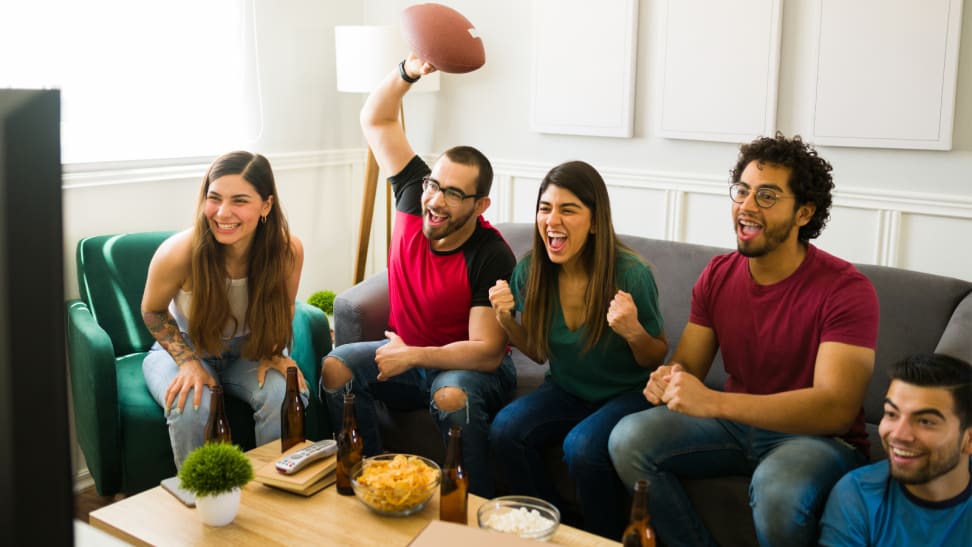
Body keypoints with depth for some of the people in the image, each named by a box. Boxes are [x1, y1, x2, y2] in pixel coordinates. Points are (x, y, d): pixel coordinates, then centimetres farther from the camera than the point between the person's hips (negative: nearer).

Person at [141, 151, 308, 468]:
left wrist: (272, 354, -15)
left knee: (288, 395, -27)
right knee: (192, 407, -32)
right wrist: (188, 362, -19)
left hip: (248, 351, 2)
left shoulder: (288, 250, -23)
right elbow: (153, 311, -8)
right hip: (184, 348, -1)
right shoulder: (180, 252, -29)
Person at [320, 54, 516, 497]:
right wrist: (409, 71, -22)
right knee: (335, 368, -17)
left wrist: (412, 356, -27)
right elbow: (376, 120, -6)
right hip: (405, 352, 6)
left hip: (470, 365, -5)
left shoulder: (491, 257, -26)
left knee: (452, 395, -37)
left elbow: (487, 352, -26)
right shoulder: (414, 199, -11)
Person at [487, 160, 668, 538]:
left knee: (581, 447, -31)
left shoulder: (631, 274, -21)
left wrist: (634, 333, -29)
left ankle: (609, 539, -2)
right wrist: (506, 319, -13)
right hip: (566, 390, 4)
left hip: (627, 394, -4)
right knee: (504, 430, -21)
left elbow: (656, 360, -7)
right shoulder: (530, 272, -9)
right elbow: (539, 352, 5)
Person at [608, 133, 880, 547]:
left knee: (777, 487, -37)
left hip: (819, 436, -5)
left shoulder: (846, 289, -17)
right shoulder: (717, 275, 1)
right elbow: (687, 364, 3)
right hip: (738, 424, 5)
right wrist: (666, 380, -24)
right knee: (629, 437, -16)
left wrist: (712, 402, -37)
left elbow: (836, 408, -27)